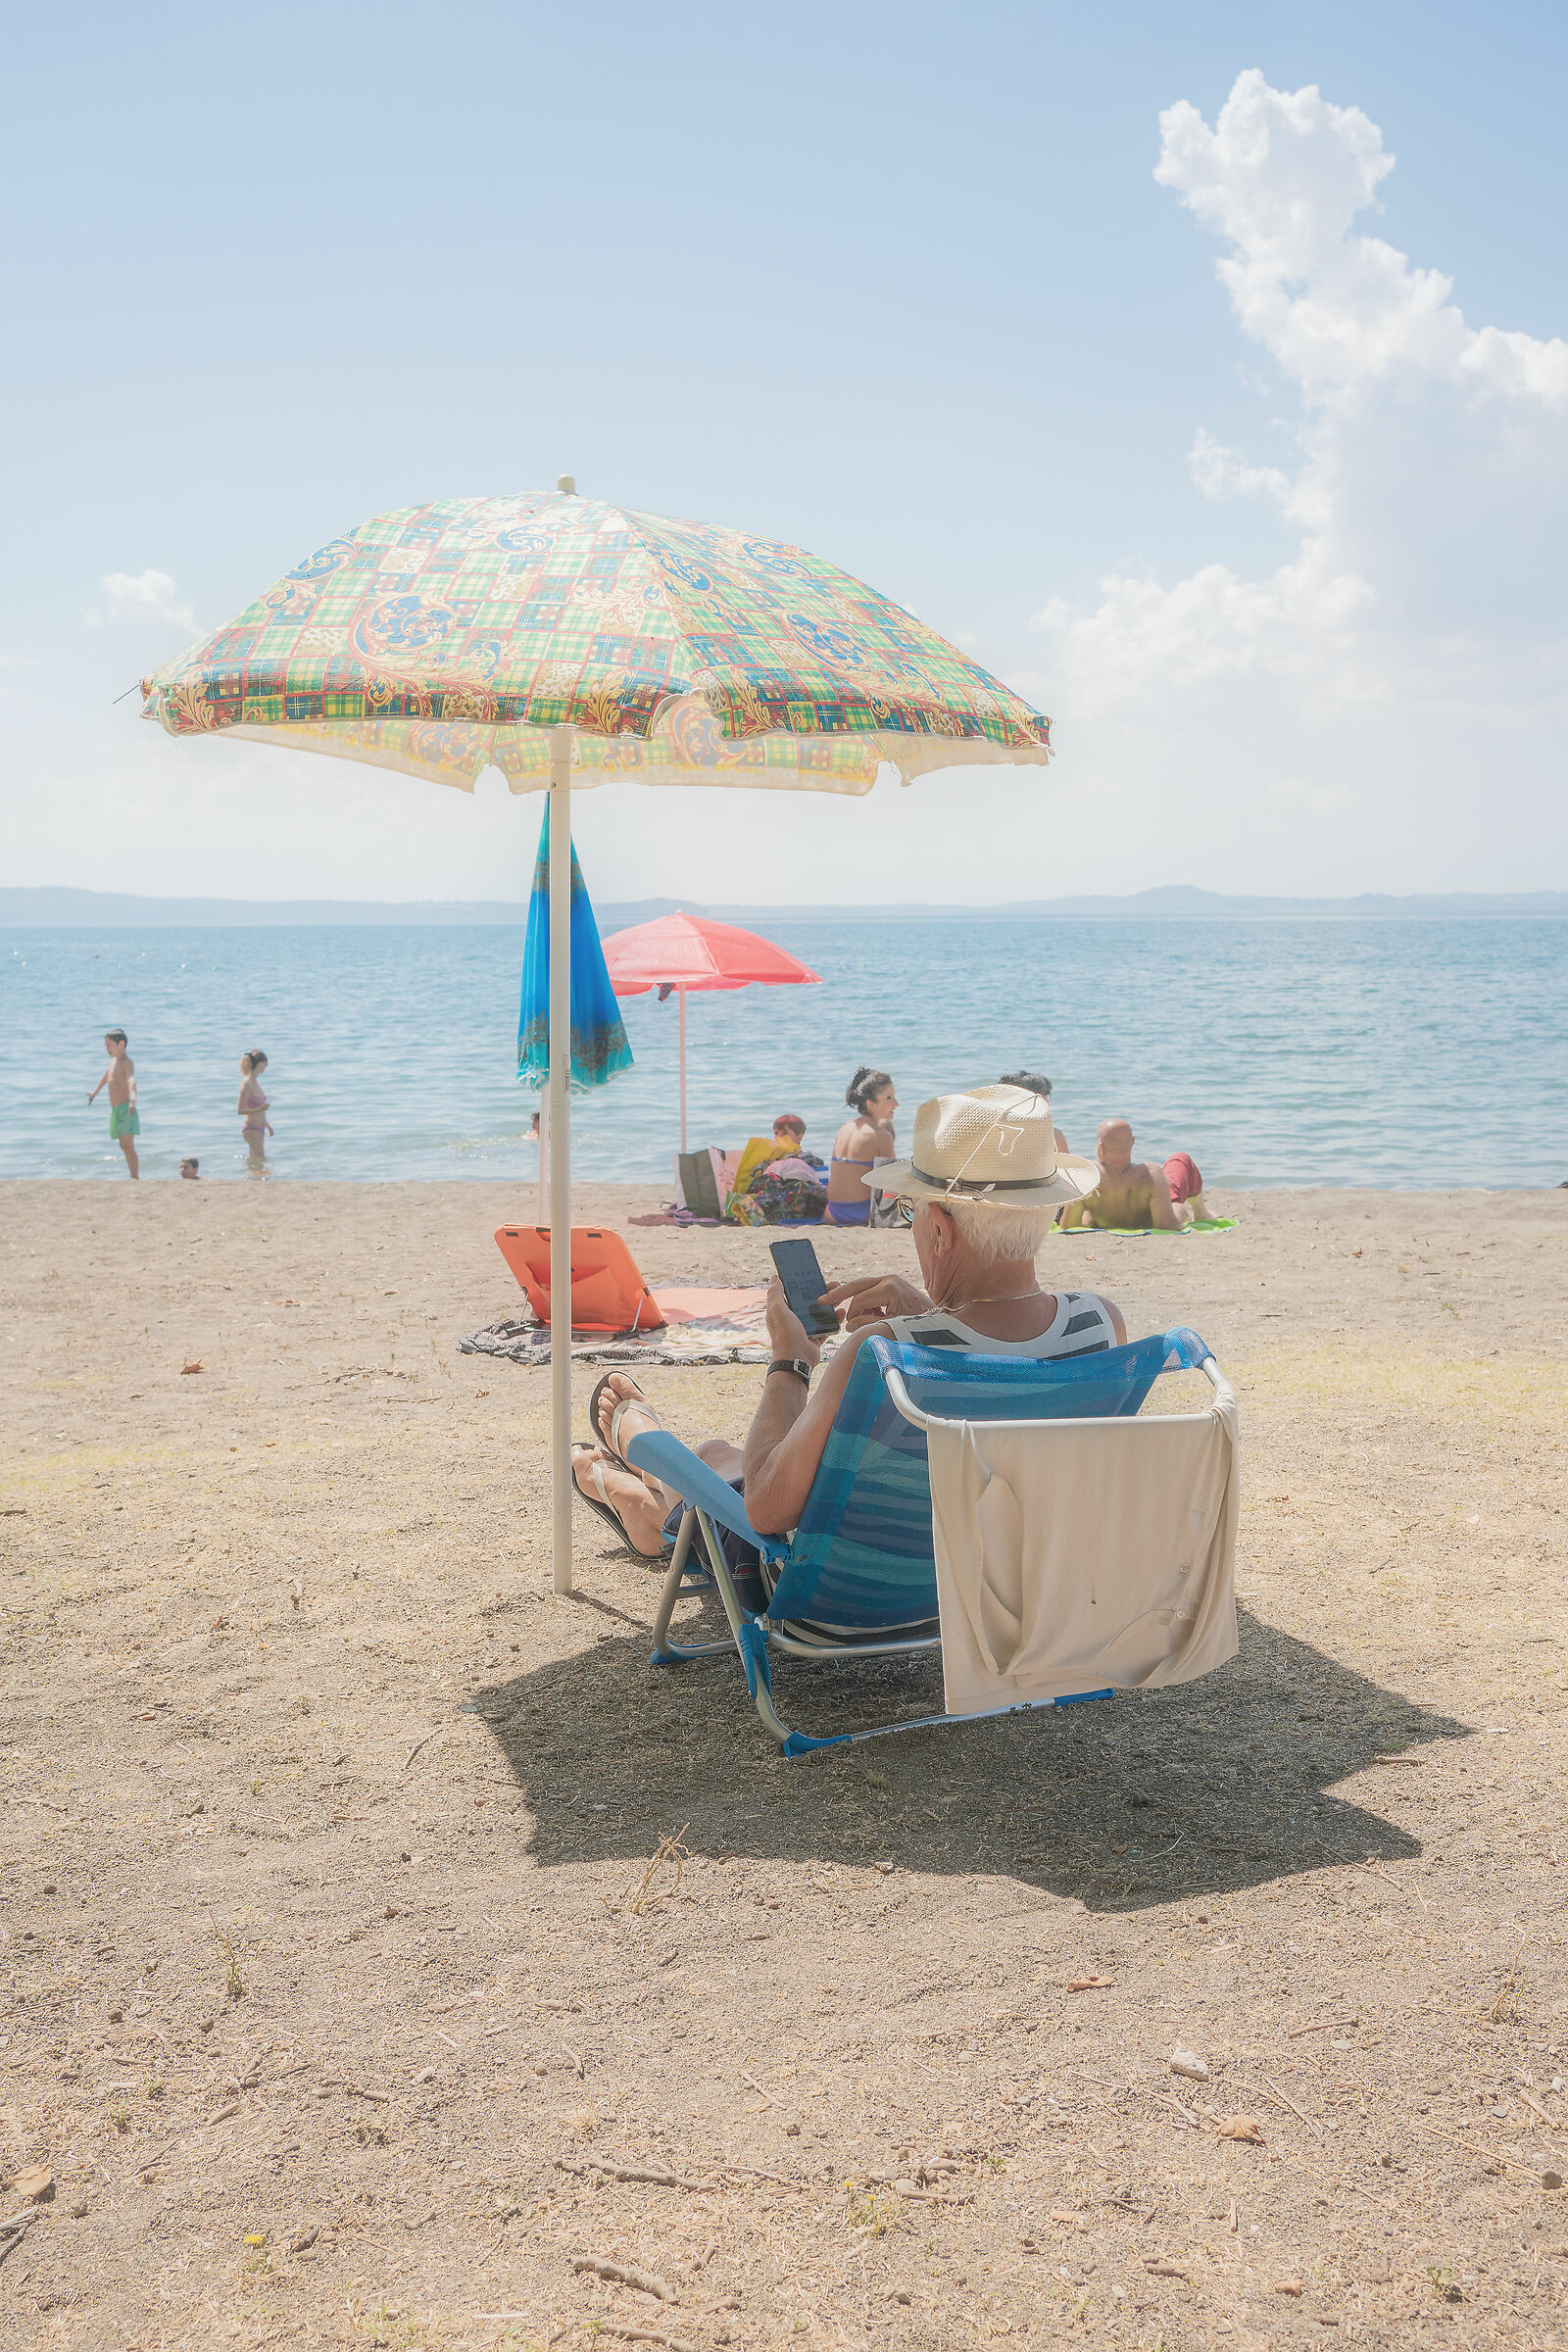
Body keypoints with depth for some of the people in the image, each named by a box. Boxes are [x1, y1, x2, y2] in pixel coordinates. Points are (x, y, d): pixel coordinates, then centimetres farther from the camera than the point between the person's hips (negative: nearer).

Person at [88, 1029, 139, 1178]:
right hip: (115, 1110, 9)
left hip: (125, 1109, -9)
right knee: (123, 1146, 10)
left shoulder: (127, 1062, -12)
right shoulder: (113, 1061, 17)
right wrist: (95, 1091, 54)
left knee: (128, 1145, -15)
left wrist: (132, 1100, -49)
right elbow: (106, 1076, 37)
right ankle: (134, 1178, 14)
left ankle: (135, 1179, -17)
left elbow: (131, 1080, -31)